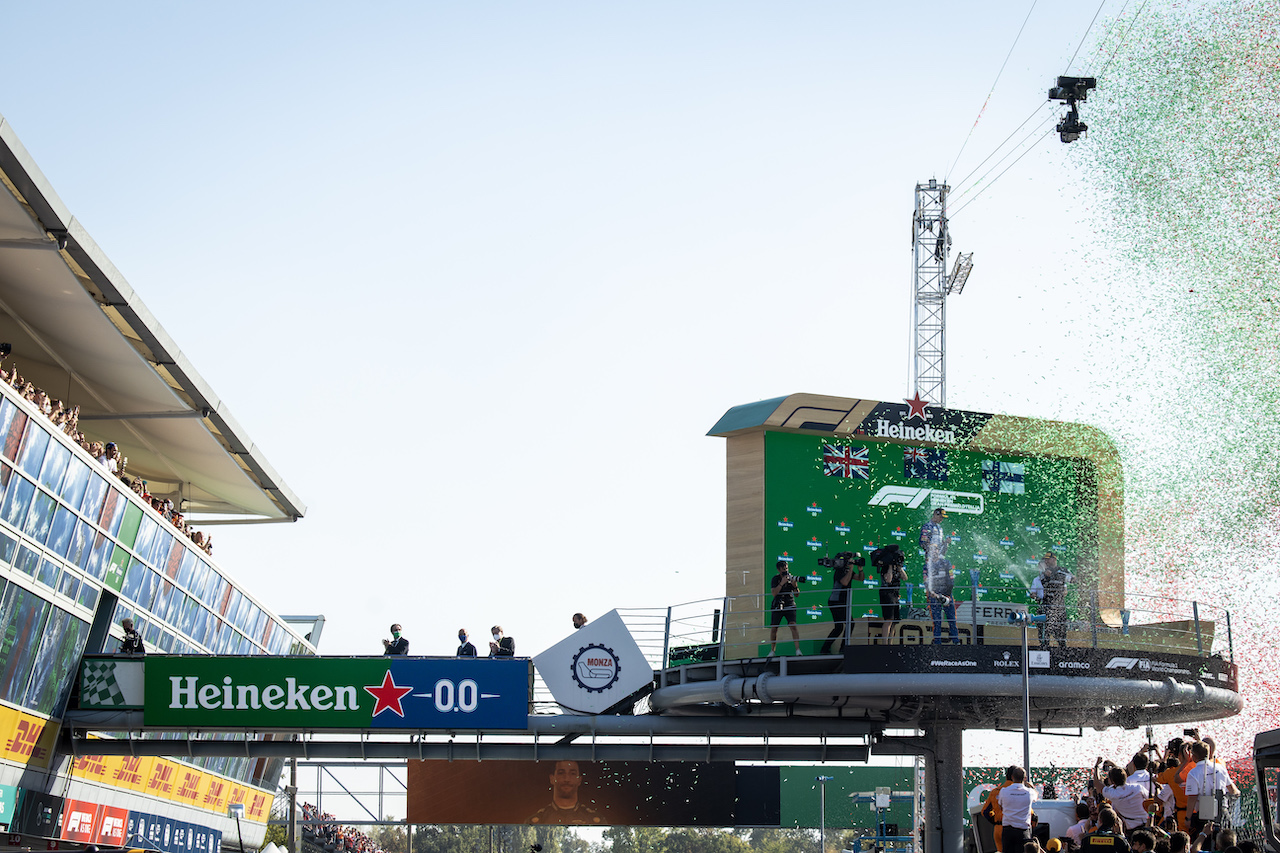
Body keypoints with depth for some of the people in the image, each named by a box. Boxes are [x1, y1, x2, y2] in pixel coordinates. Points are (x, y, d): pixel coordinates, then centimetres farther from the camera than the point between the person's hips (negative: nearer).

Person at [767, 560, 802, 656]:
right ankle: (772, 651, 16)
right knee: (773, 628, 0)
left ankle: (798, 649, -20)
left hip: (790, 605, 0)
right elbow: (774, 593, -17)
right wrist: (782, 583, -24)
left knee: (793, 625, -17)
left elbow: (797, 594, 3)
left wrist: (795, 586, -16)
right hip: (777, 606, 0)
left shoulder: (791, 577, 2)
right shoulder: (775, 579, -4)